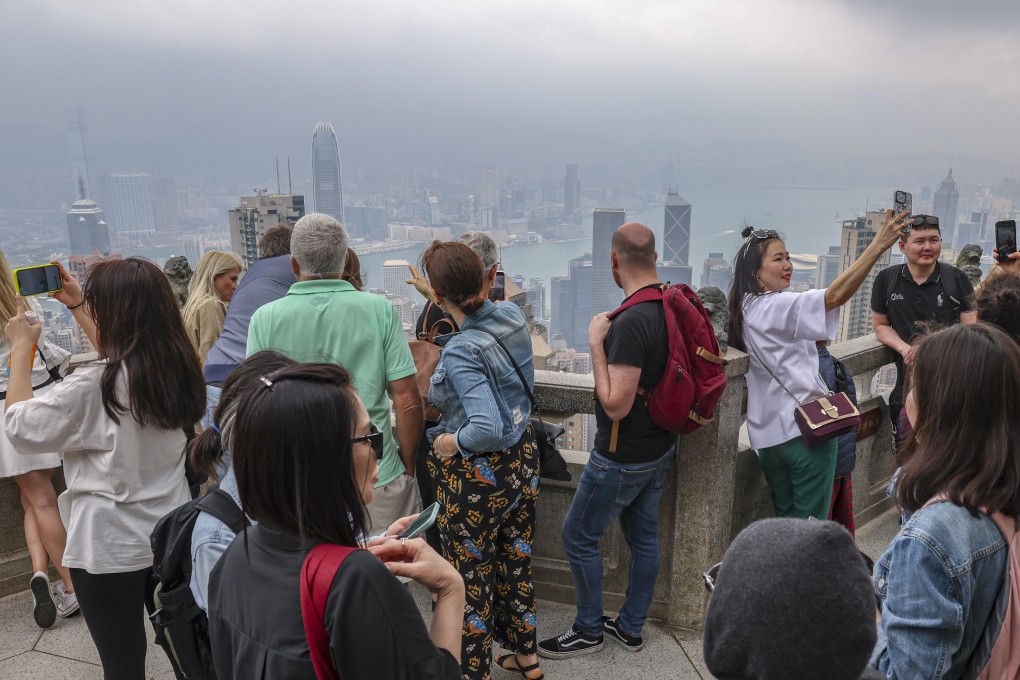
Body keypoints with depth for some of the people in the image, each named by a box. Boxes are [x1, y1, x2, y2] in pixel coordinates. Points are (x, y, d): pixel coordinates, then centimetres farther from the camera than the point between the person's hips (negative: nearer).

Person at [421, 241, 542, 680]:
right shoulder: (513, 317, -6)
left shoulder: (460, 352, -28)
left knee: (471, 576, 12)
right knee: (516, 559, 23)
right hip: (521, 460, 8)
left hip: (476, 475, -8)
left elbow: (486, 428, -37)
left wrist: (452, 440, -16)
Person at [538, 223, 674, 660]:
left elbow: (616, 405, -29)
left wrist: (596, 344, -23)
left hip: (622, 457, -9)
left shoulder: (631, 322, -30)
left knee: (578, 536, 8)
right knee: (643, 534, 18)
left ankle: (588, 631, 24)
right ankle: (631, 628, 34)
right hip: (660, 447, 9)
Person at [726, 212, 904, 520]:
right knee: (811, 521, 1)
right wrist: (879, 243, -28)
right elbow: (835, 296, -26)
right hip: (806, 426, -8)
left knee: (784, 517, 17)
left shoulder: (745, 308, 11)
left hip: (769, 434, 8)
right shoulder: (776, 306, -15)